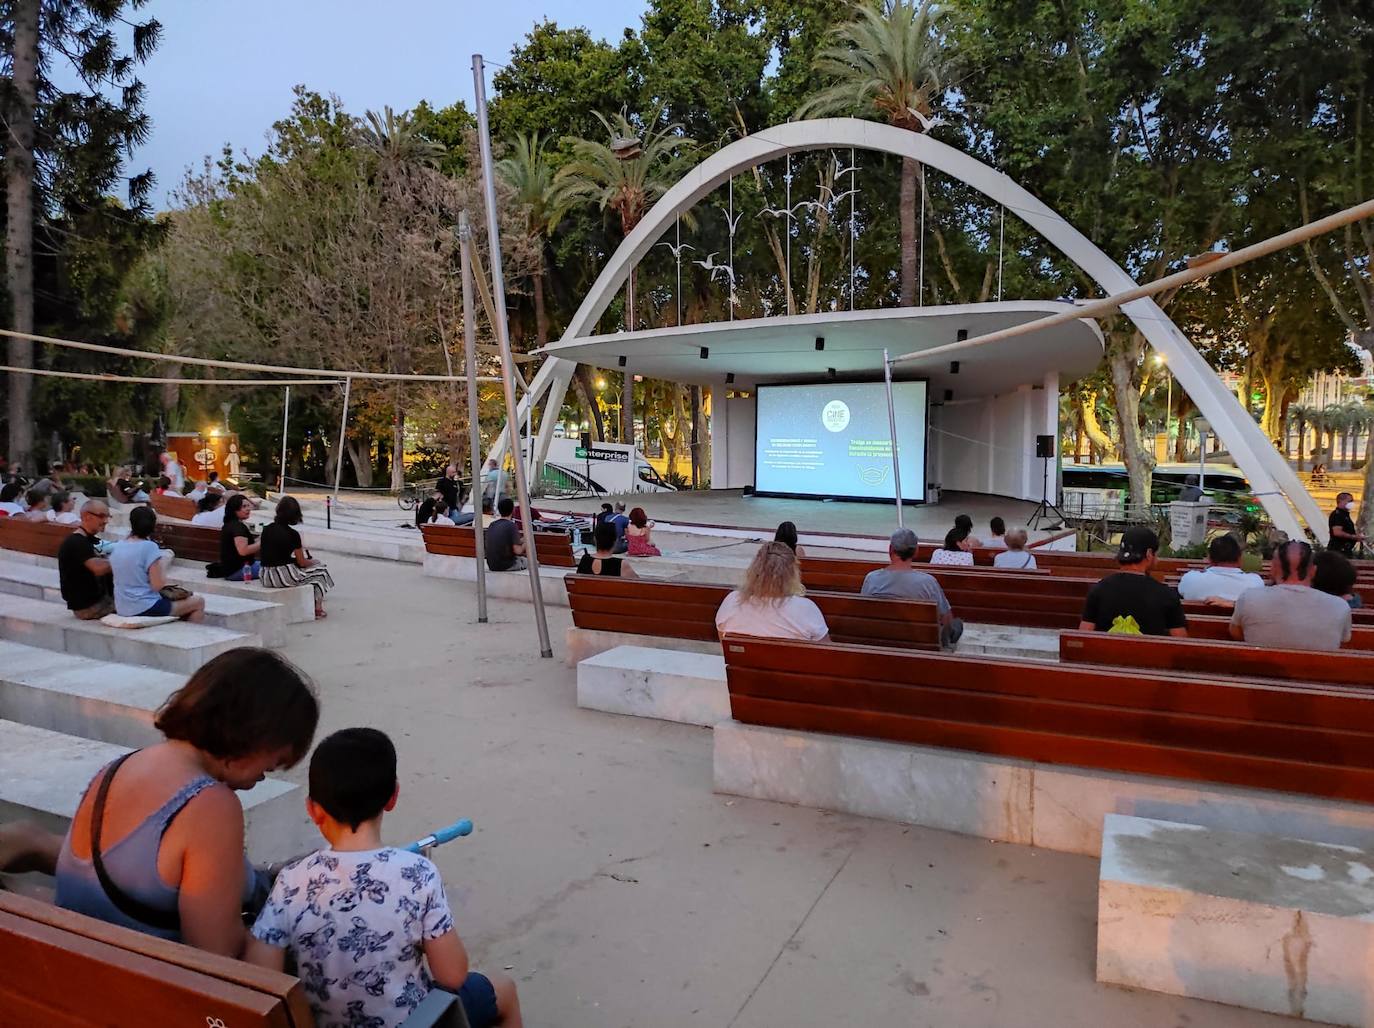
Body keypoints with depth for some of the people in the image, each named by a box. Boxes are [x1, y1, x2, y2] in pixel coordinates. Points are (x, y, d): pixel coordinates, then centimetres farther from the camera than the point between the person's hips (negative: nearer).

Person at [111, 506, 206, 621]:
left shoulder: (117, 546, 4)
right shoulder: (149, 547, -17)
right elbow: (158, 585, -18)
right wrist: (162, 567, -1)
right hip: (145, 609, -8)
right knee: (198, 602, 6)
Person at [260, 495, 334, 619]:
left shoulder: (266, 530, 3)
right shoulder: (292, 534, -12)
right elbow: (302, 562, -7)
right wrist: (313, 561, 17)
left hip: (266, 578, 7)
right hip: (284, 577, -7)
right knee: (321, 571, 17)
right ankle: (317, 609, 23)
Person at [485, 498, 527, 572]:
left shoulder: (491, 525, 5)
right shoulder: (512, 526, -15)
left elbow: (485, 548, 14)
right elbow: (517, 550, -21)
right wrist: (524, 544, 2)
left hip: (492, 566, 7)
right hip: (507, 566, -7)